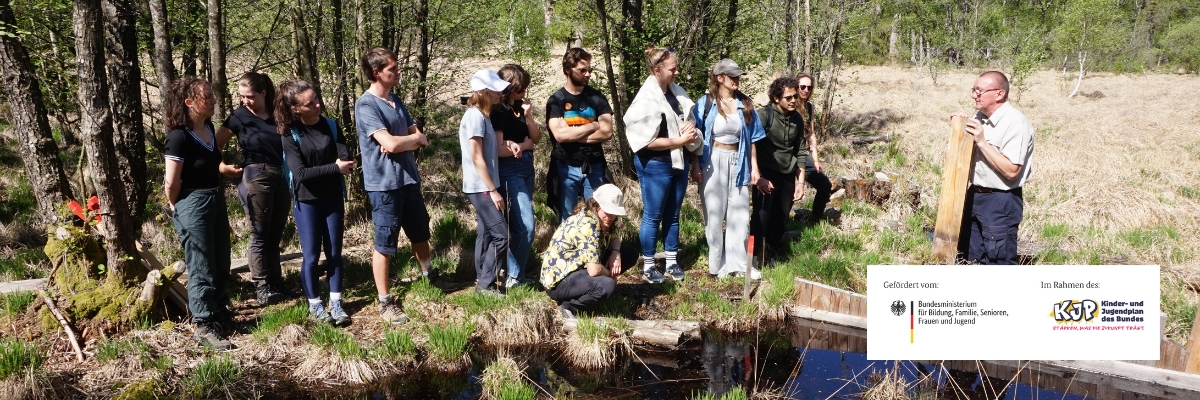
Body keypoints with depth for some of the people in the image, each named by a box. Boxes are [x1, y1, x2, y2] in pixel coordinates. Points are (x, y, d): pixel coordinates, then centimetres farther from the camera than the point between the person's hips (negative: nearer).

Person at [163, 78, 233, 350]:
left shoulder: (209, 128, 5)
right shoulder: (179, 137, -20)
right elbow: (171, 183, -17)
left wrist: (216, 194, 18)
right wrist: (176, 207, -2)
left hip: (216, 199, 8)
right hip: (193, 204, -8)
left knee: (221, 262, 18)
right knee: (201, 267, 0)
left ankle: (218, 310, 35)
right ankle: (204, 326, 10)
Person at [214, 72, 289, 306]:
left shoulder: (278, 115, 9)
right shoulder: (239, 117, 1)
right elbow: (215, 146, 3)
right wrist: (221, 167, -13)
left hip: (282, 179, 4)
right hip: (255, 179, -4)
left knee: (275, 237, 11)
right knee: (260, 237, 0)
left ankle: (277, 287, 19)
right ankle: (262, 289, 8)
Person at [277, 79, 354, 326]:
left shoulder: (331, 126, 0)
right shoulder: (290, 136, -11)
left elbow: (345, 159, -7)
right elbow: (300, 173, -19)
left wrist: (334, 167, -27)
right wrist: (334, 168, -22)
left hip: (333, 198, 3)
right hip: (307, 202, -3)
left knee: (334, 252, 8)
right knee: (311, 255, 3)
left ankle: (335, 303, 17)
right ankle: (315, 305, 17)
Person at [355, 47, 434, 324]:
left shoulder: (396, 100, 11)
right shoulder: (366, 105, -15)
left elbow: (419, 138, 8)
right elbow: (389, 143, -24)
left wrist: (402, 143, -13)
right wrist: (415, 139, -5)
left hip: (409, 179, 8)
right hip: (384, 184, -8)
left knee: (420, 233, 22)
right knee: (384, 244, 2)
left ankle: (429, 277, 43)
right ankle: (385, 302, 13)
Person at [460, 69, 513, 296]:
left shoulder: (483, 115, 10)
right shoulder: (475, 116, -17)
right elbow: (477, 158, -19)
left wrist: (506, 143, -1)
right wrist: (493, 190, -17)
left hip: (483, 187, 10)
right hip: (480, 188, -10)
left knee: (486, 233, 14)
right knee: (501, 234, -8)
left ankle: (481, 281, 22)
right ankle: (485, 284, 0)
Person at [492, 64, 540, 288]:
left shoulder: (520, 106, 11)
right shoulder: (499, 111, -13)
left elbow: (536, 138, 10)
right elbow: (498, 149, -19)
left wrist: (528, 116, -7)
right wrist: (524, 145, -4)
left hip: (526, 167, 8)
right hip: (509, 171, -8)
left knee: (517, 224, 12)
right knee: (525, 226, -10)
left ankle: (516, 270, 20)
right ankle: (514, 276, 1)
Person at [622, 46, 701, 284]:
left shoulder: (677, 91, 4)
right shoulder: (647, 99, -16)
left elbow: (690, 117, 14)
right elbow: (648, 141, -18)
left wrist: (691, 129, -10)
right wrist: (680, 140, -17)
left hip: (679, 162, 7)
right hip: (655, 165, -6)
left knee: (673, 216, 15)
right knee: (653, 217, 4)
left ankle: (671, 262, 26)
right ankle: (648, 266, 16)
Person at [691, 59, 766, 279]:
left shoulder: (745, 105, 7)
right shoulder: (705, 104, -4)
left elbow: (751, 139, 9)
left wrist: (754, 167, 6)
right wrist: (695, 166, -10)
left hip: (738, 163, 3)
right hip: (713, 162, -3)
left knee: (740, 214, 4)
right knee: (715, 213, 4)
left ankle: (738, 262, 14)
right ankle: (718, 263, 15)